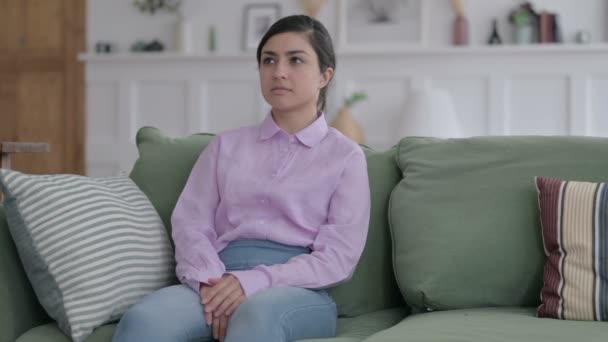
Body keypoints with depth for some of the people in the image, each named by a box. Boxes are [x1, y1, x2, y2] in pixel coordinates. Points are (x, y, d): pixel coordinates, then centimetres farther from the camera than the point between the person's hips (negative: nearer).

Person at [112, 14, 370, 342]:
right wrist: (213, 283, -13)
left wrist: (252, 282, -15)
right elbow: (190, 223, 9)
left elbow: (338, 257, 0)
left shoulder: (346, 156, 11)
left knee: (257, 313, -40)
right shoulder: (226, 145, 20)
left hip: (299, 292, -2)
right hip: (218, 282, 2)